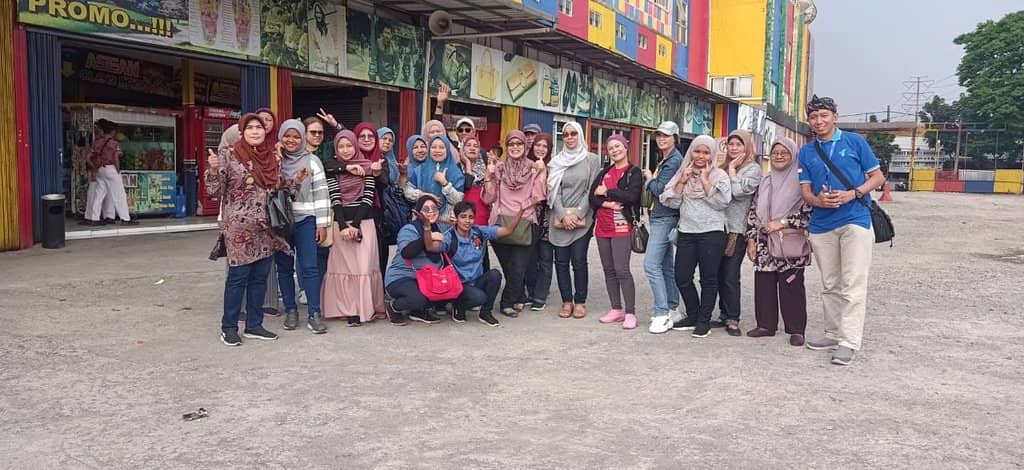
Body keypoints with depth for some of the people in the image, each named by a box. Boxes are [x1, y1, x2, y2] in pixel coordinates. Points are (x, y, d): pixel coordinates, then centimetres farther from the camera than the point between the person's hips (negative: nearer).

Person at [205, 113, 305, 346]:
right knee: (238, 276, -2)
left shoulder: (272, 158, 10)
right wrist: (213, 170, -24)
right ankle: (229, 327, 11)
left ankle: (254, 325, 20)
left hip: (266, 227, 6)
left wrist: (297, 180, 6)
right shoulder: (228, 155, -5)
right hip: (239, 227, -5)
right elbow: (215, 190, -7)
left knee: (260, 277, 10)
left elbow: (279, 187, 21)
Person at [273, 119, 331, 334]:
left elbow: (321, 193, -1)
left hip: (305, 220, -2)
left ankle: (314, 314, -1)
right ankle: (290, 310, 19)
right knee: (284, 267, 8)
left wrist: (322, 223, -4)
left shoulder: (312, 161, 3)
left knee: (309, 267, -6)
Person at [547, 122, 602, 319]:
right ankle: (566, 301, 12)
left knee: (579, 261, -4)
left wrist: (577, 214, -10)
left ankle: (580, 302, 6)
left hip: (582, 219, -3)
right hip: (560, 219, 3)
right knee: (561, 261, 3)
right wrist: (563, 215, -10)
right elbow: (553, 191, 3)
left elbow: (592, 190, -2)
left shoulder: (592, 160, 3)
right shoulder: (556, 162, 9)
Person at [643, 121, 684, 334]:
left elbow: (660, 189, -18)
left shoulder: (675, 160, -13)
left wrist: (650, 178, -3)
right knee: (666, 265, 14)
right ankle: (671, 309, 22)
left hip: (665, 218, -10)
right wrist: (651, 179, 2)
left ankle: (662, 314, -14)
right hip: (660, 217, 10)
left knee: (651, 264, -15)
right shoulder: (664, 160, 17)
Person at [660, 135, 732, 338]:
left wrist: (705, 181, -9)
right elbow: (672, 202, 5)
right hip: (686, 232, 4)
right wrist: (683, 181, -4)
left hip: (711, 233, -4)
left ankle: (704, 320, 13)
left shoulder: (719, 175, 2)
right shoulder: (682, 173, 12)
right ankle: (693, 316, 22)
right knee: (682, 277, 4)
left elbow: (722, 202, -11)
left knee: (708, 279, 2)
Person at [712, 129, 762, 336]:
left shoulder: (753, 168, -1)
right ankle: (724, 315, 17)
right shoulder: (723, 167, 17)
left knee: (730, 276, -6)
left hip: (736, 228, -6)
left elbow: (739, 191, -15)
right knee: (720, 274, 8)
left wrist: (732, 170, -6)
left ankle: (732, 319, 2)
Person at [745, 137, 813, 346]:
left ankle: (796, 329, 8)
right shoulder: (765, 182, 14)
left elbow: (809, 211, -9)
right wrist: (751, 239, 8)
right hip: (764, 244, 5)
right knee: (763, 284, 7)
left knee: (791, 286, -2)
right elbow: (753, 212, 15)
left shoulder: (801, 181, -3)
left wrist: (782, 223, -13)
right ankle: (766, 324, 18)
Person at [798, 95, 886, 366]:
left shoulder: (854, 141, 1)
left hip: (855, 220, -4)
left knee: (853, 285, -7)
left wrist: (852, 194, -15)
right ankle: (833, 334, 23)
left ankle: (849, 342, -5)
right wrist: (818, 200, -15)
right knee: (830, 285, 13)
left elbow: (877, 177, 2)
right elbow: (805, 191, 9)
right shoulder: (806, 152, 10)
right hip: (822, 225, 4)